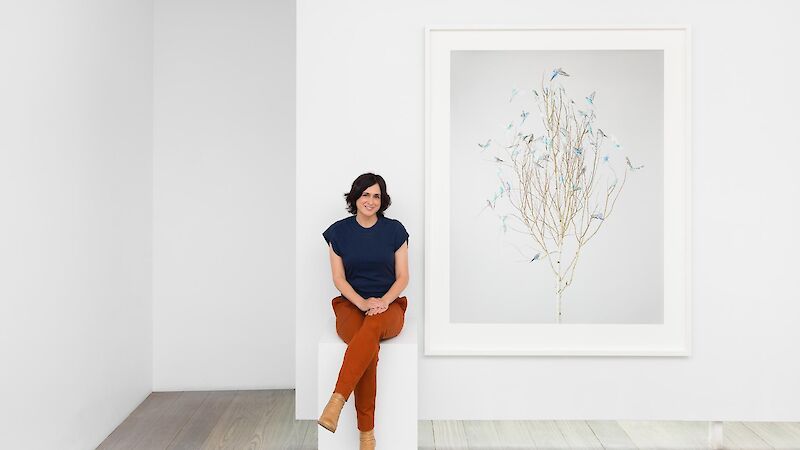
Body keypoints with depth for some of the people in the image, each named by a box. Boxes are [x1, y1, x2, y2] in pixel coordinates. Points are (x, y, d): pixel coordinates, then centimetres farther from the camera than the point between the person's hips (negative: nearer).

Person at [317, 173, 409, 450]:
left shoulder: (394, 230, 2)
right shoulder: (339, 231, 3)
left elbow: (403, 277, 3)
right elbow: (338, 278, 1)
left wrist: (383, 301, -16)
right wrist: (364, 303, -16)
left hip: (389, 307, 0)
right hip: (351, 305, 0)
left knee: (372, 325, -39)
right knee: (370, 350, -34)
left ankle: (336, 402, -47)